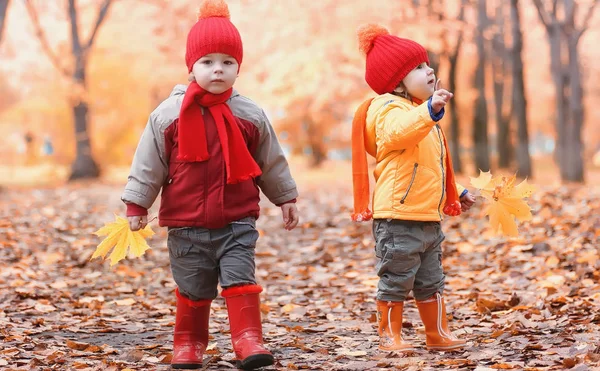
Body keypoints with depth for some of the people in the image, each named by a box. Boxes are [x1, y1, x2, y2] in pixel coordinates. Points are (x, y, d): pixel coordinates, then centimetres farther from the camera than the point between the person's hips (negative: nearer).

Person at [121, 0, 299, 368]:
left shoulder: (250, 115, 1)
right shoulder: (169, 114, -4)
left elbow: (272, 162, 12)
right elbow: (148, 163, 1)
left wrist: (286, 199, 17)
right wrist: (136, 204, 2)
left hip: (238, 222, 0)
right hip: (186, 225, 0)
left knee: (240, 280, -8)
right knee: (192, 288, 9)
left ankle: (249, 340, -4)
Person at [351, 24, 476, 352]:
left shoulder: (423, 114, 20)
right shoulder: (390, 108, -12)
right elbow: (400, 131, -39)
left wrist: (456, 193, 32)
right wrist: (430, 111, -54)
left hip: (429, 218, 9)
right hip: (399, 217, -9)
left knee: (431, 282, 17)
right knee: (395, 282, 0)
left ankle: (437, 334, 26)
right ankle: (390, 336, 12)